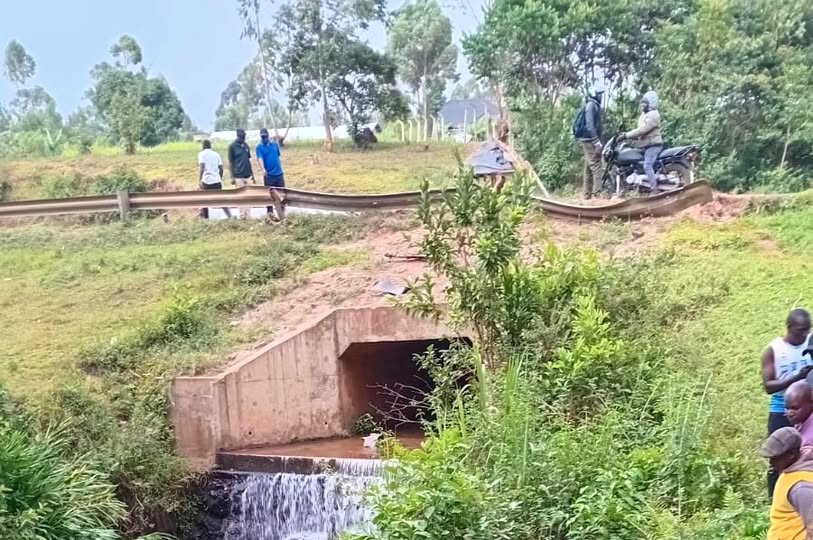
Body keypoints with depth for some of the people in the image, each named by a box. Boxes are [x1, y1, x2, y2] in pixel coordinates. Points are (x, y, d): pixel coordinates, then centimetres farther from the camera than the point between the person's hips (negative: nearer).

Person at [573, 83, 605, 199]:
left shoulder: (595, 105, 19)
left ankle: (588, 193, 13)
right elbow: (590, 125, -21)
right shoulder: (591, 105, -12)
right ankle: (598, 192, -18)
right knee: (596, 165, -14)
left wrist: (597, 140, 22)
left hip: (589, 140, 10)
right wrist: (597, 142, -24)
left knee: (589, 167, 10)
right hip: (590, 139, -10)